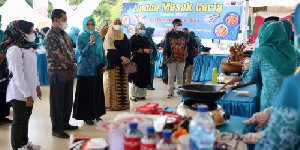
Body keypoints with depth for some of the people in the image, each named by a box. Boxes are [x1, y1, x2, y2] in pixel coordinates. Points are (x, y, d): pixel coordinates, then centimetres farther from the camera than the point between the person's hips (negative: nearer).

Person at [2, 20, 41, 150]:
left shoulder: (27, 46, 11)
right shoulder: (14, 49, -18)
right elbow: (18, 75, -22)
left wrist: (36, 85, 18)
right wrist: (26, 94, -23)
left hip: (29, 90, 9)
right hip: (19, 92, -9)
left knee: (26, 116, 18)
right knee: (19, 119, 4)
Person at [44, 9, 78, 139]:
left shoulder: (64, 34, 13)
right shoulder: (50, 36, -13)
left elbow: (70, 51, 14)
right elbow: (57, 56, -19)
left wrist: (73, 65, 0)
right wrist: (71, 66, -11)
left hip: (69, 72, 8)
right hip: (57, 72, -8)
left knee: (68, 100, 15)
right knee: (57, 102, 1)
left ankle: (65, 123, 30)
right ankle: (56, 129, 13)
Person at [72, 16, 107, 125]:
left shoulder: (98, 36, 8)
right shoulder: (81, 38, -4)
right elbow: (82, 53, -14)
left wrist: (105, 63, 9)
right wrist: (90, 43, -23)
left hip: (97, 69, 5)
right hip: (85, 70, -5)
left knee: (97, 92, 10)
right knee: (86, 93, 0)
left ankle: (96, 113, 23)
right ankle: (86, 116, 10)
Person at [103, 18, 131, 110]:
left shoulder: (124, 36, 17)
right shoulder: (109, 36, 1)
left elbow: (128, 49, 10)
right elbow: (111, 49, -11)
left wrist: (127, 58, -8)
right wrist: (122, 57, -19)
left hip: (123, 63, 5)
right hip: (113, 63, -5)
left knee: (123, 84, 5)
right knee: (114, 84, -7)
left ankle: (123, 103, 10)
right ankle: (114, 104, -3)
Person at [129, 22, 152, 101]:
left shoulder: (145, 38, 18)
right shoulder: (133, 38, -3)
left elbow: (149, 47, 24)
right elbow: (133, 49, -13)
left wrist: (150, 50, 0)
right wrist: (143, 50, -17)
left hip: (145, 61, 7)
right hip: (136, 60, -7)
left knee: (144, 78, 5)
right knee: (135, 78, -6)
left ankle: (140, 94, 12)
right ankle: (133, 95, 0)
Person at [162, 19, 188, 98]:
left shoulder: (183, 34, 9)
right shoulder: (169, 34, -2)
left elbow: (184, 45, 16)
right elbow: (166, 46, -3)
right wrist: (164, 58, -7)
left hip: (181, 59, 3)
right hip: (171, 59, -3)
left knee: (180, 75, 9)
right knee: (171, 75, -1)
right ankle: (170, 91, 4)